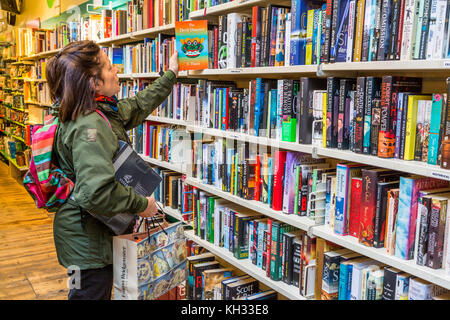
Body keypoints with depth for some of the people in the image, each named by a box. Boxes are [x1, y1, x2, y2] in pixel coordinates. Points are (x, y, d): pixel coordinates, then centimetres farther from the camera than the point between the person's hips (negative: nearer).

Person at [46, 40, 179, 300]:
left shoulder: (105, 110, 3)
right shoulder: (89, 127, -27)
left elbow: (137, 106, 21)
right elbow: (96, 193, -35)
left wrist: (171, 74, 27)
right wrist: (141, 204, -21)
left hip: (89, 232, 10)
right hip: (87, 237, -10)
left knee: (99, 291, 26)